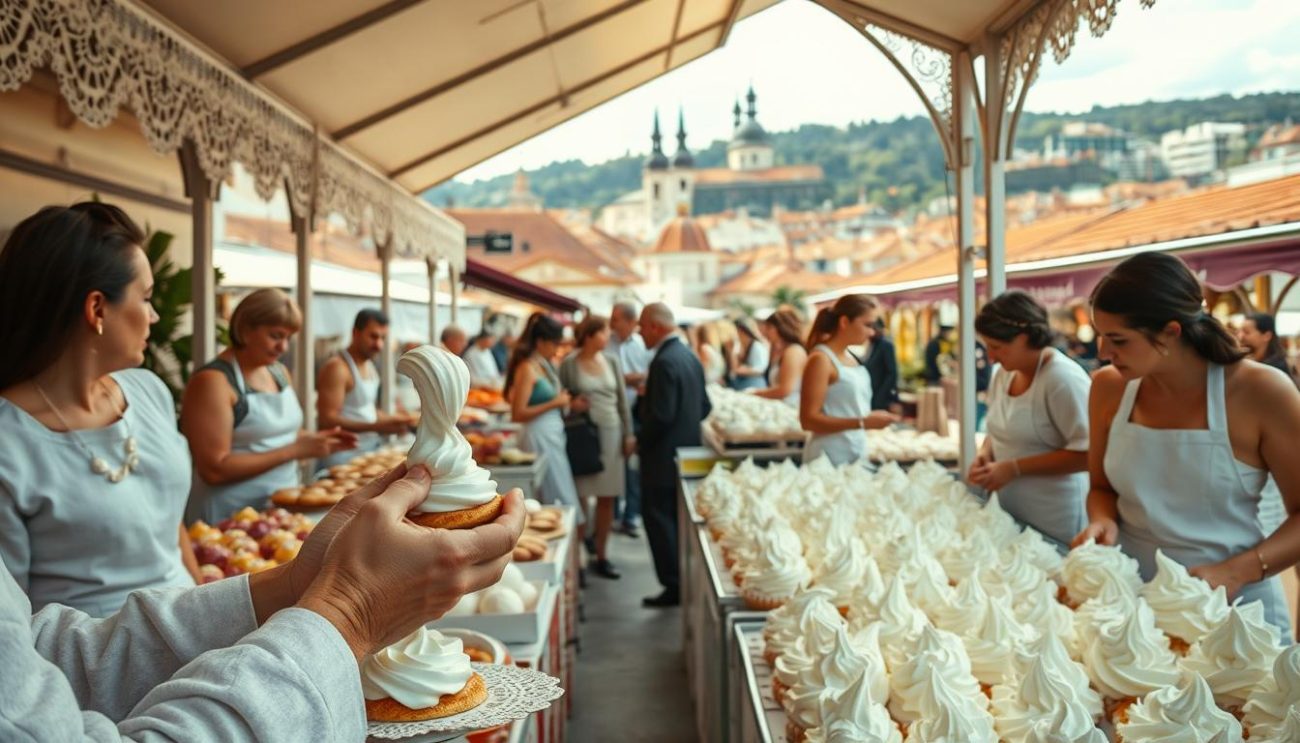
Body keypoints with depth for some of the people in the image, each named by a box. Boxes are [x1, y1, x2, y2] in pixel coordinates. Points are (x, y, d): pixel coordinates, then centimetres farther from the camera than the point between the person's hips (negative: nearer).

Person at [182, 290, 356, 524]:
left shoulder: (280, 372, 8)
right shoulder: (213, 381, -15)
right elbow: (214, 470, -21)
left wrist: (314, 439, 0)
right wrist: (294, 450, -22)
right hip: (233, 517, -7)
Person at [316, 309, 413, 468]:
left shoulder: (370, 366, 13)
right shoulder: (337, 367, -13)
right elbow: (327, 421, -21)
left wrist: (390, 419, 3)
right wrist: (377, 426, -28)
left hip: (370, 449, 8)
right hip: (343, 455, -8)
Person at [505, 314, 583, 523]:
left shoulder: (544, 365, 12)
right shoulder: (527, 368, -14)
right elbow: (517, 414, -19)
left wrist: (570, 405, 8)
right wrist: (555, 403, -16)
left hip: (553, 435, 9)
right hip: (539, 436, -9)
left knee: (562, 495, 11)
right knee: (558, 499, -3)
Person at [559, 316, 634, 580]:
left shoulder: (611, 362, 8)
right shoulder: (569, 364, -4)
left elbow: (622, 400, 10)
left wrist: (629, 434, 6)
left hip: (610, 432, 4)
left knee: (607, 497, 6)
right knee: (579, 497, -2)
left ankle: (600, 555, 17)